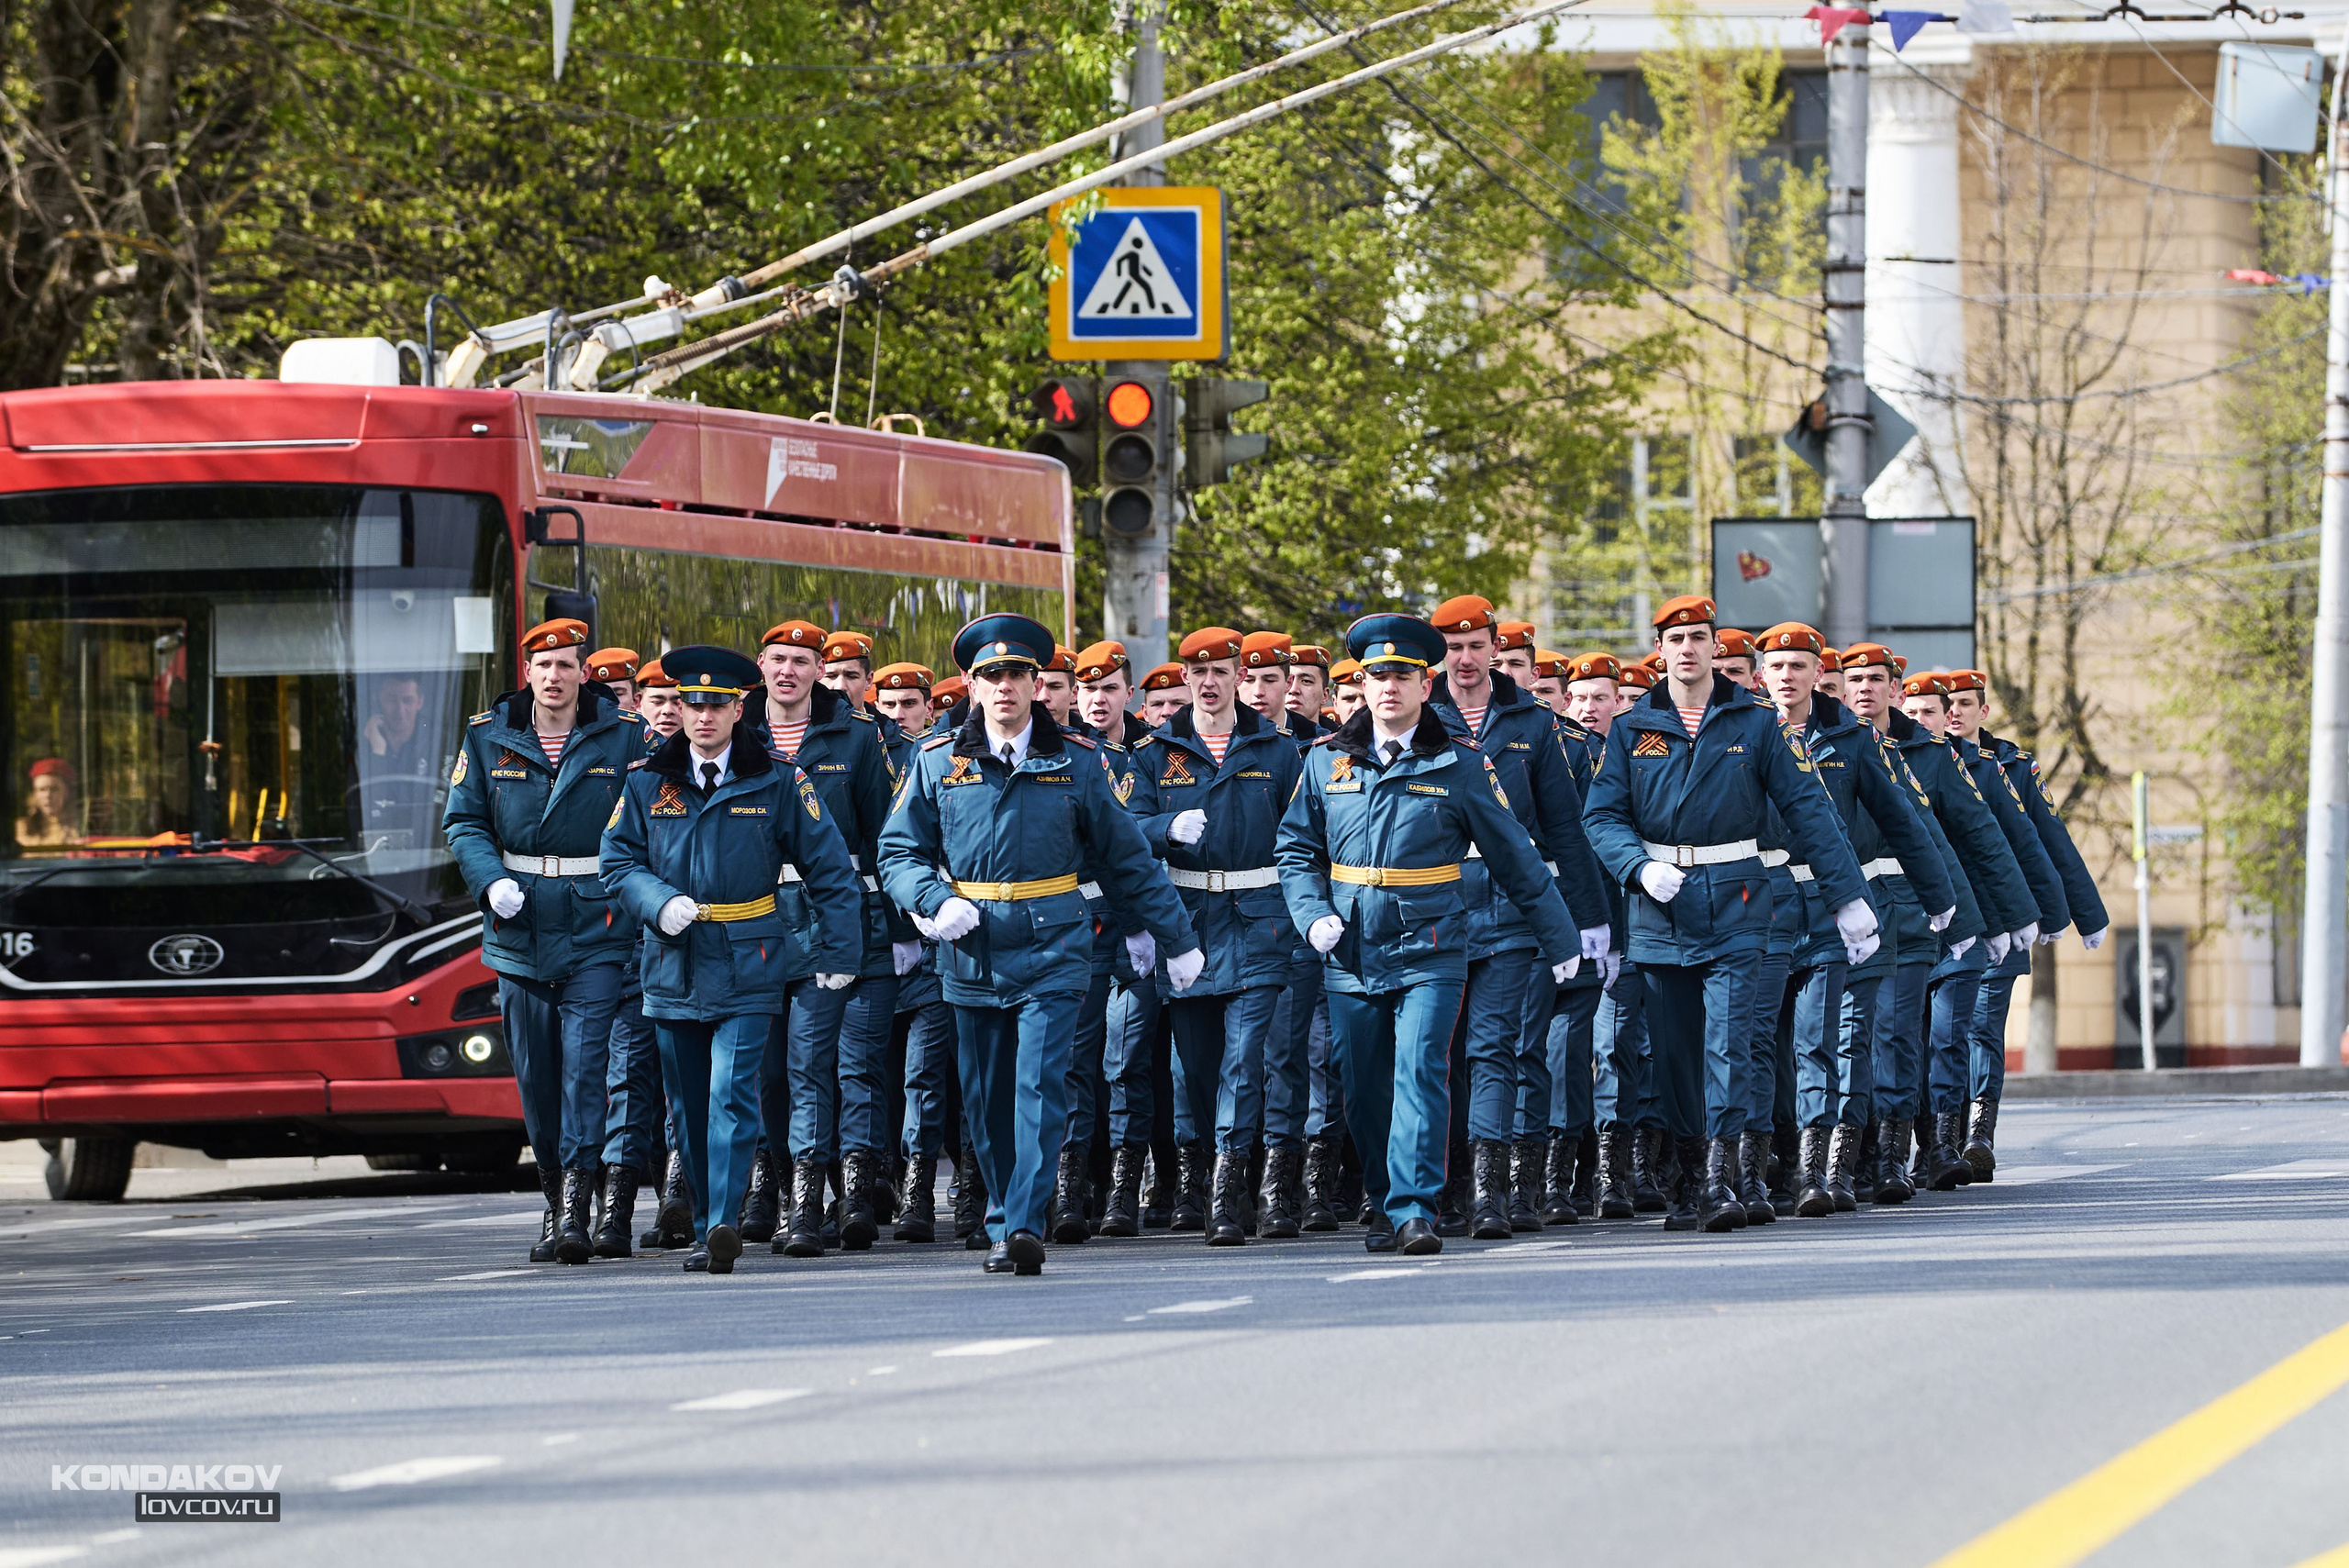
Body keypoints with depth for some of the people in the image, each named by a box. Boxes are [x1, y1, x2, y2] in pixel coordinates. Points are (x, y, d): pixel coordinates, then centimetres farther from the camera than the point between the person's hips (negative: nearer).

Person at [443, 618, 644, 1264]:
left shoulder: (623, 736, 1)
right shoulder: (489, 737, 6)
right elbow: (463, 820, 10)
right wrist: (492, 880, -8)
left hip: (597, 927, -3)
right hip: (521, 926, 3)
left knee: (587, 1063, -13)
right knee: (535, 1072, 8)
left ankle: (578, 1210, -16)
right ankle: (555, 1200, 21)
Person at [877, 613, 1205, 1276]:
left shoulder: (1075, 761, 3)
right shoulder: (938, 762, 4)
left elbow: (1127, 859, 10)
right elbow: (899, 852, 6)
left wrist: (1178, 939, 13)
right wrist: (937, 902, -14)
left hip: (1052, 949, -2)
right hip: (971, 954, 2)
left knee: (1040, 1087, -14)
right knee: (986, 1101, 7)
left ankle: (1024, 1227, -19)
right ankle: (1002, 1222, 19)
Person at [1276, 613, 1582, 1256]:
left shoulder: (1459, 766, 1)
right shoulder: (1329, 761, 7)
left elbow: (1516, 859, 7)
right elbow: (1295, 850, 16)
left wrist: (1561, 939, 13)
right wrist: (1313, 915, -2)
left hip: (1429, 953, -3)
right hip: (1351, 955, 3)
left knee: (1420, 1071, -16)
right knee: (1364, 1087, 7)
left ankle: (1414, 1209, -19)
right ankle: (1384, 1204, 23)